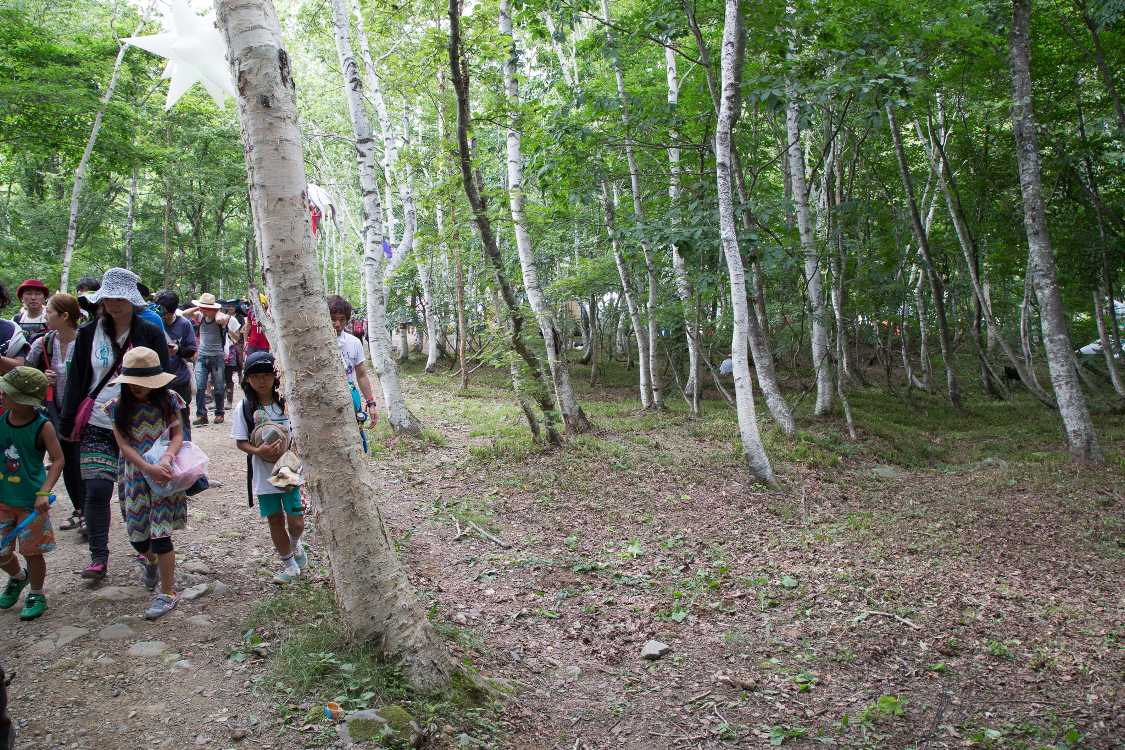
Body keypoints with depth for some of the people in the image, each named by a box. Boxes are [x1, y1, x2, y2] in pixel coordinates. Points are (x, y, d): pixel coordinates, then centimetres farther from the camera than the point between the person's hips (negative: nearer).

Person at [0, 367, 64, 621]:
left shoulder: (42, 426, -16)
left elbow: (58, 459, -14)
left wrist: (44, 492, -22)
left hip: (31, 502, -4)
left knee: (31, 551, 6)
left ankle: (36, 595, 27)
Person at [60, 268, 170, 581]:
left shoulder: (151, 334, -1)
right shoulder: (89, 333, 3)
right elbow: (76, 380, 6)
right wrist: (69, 422, 3)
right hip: (97, 426, 1)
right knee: (97, 491, -5)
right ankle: (98, 557, 7)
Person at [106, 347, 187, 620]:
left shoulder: (167, 400, -4)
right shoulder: (119, 406, -3)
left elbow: (177, 434, -4)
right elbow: (123, 445, -8)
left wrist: (167, 456, -24)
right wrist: (149, 468, -21)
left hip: (165, 475, -2)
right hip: (135, 476, 2)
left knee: (161, 535, -6)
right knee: (137, 535, 11)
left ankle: (168, 592, 5)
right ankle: (151, 561, 47)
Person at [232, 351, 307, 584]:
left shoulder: (287, 403, -6)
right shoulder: (246, 408, -4)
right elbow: (240, 442, -2)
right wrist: (258, 450, -21)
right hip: (263, 475, 1)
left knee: (296, 521, -2)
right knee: (275, 520, 11)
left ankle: (295, 544, 33)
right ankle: (289, 564, 30)